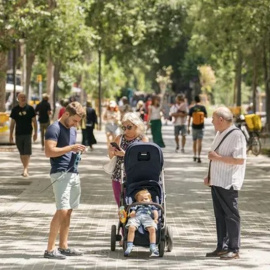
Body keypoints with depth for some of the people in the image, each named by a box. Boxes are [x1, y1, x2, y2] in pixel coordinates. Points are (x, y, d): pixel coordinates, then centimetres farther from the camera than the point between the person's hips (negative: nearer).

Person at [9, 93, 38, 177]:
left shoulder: (30, 108, 1)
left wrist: (35, 133, -1)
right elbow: (12, 123, 9)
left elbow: (34, 121, 5)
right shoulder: (15, 109, 5)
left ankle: (25, 170, -16)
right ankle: (25, 169, 20)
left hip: (28, 133, -2)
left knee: (27, 153, -10)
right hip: (18, 134, 2)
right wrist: (11, 135, 7)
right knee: (22, 153, 10)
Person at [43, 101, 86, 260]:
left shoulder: (73, 130, 18)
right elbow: (49, 151, -19)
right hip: (60, 174, -9)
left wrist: (78, 151, 8)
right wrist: (71, 148, -19)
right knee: (62, 210, -15)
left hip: (73, 173, 9)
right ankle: (50, 249, -13)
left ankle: (63, 246, 14)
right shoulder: (54, 129, -10)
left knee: (68, 211, 9)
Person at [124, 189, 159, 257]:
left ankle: (153, 248, -36)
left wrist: (156, 218, -2)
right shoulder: (137, 206, 39)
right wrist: (131, 214, -6)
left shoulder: (151, 206, 39)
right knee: (131, 227, -33)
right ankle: (129, 247, -32)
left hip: (147, 217, 0)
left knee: (152, 229, -33)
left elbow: (155, 212, 21)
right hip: (136, 217, 0)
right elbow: (132, 212, 21)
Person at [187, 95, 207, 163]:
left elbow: (189, 119, -3)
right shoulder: (203, 107, -5)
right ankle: (198, 157, -13)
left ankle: (195, 156, 26)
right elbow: (206, 116, 6)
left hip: (194, 127, 1)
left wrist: (188, 128, 3)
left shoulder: (192, 108, -5)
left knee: (194, 142, 16)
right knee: (200, 142, -4)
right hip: (201, 127, -1)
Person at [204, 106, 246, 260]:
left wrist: (218, 157, -21)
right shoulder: (220, 134, 14)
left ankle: (234, 249, 3)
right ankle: (222, 247, 20)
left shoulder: (236, 135, -15)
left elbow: (240, 160, -22)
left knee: (231, 215, -2)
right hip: (217, 182, 9)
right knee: (220, 215, 12)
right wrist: (210, 176, 16)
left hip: (228, 184, -9)